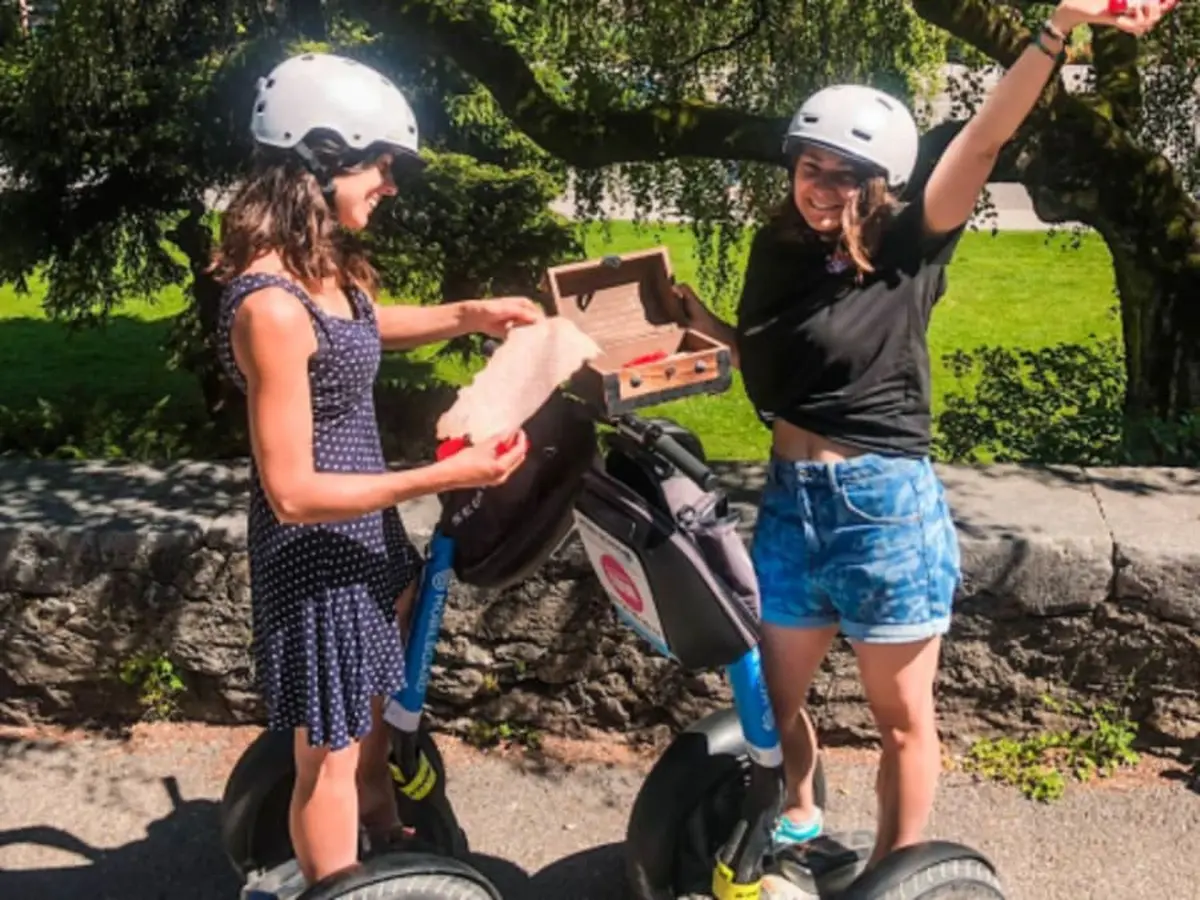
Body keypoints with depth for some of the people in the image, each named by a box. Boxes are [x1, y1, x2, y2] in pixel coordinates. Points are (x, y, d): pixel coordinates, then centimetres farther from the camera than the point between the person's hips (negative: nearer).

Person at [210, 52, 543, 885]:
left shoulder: (325, 269, -1)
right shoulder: (272, 304, -30)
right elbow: (292, 491, -30)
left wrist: (469, 315, 9)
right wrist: (445, 476, -29)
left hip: (364, 537, 10)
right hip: (316, 553, -10)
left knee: (371, 714, 30)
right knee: (330, 752, 10)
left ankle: (390, 850, 54)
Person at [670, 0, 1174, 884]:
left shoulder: (908, 249, -8)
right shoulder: (780, 250, 4)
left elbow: (982, 142, -22)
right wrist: (697, 319, 0)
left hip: (887, 508, -4)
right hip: (791, 500, 5)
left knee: (902, 715, 10)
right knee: (776, 694, 18)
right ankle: (799, 816, 46)